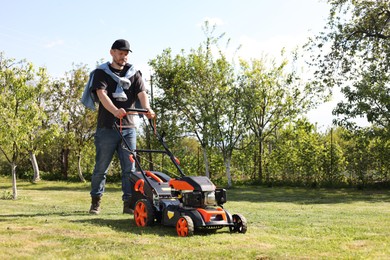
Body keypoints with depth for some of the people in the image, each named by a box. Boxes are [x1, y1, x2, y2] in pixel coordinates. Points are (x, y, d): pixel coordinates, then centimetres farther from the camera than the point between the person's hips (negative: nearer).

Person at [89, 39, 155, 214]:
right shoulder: (102, 73, 3)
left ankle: (129, 204, 7)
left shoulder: (134, 74, 12)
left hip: (128, 128, 3)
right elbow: (101, 94, -14)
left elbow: (142, 93, -4)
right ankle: (96, 202, 17)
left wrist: (147, 109, -27)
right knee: (101, 168, 4)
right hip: (107, 128, -2)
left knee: (129, 168, 2)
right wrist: (115, 111, -33)